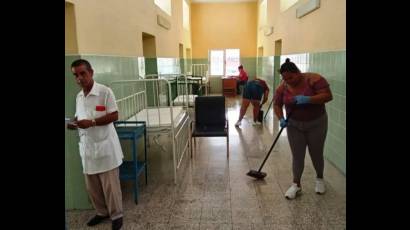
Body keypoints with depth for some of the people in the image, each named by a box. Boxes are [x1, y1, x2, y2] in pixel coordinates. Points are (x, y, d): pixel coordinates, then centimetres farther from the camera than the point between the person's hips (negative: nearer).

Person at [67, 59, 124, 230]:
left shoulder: (105, 91, -11)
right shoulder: (79, 96, 10)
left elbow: (114, 116, -14)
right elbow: (80, 116, 19)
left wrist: (91, 122, -23)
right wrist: (74, 123, -3)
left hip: (105, 145, -6)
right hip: (87, 146, 7)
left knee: (110, 184, 3)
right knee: (92, 185, 16)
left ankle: (116, 215, 22)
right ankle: (102, 212, 36)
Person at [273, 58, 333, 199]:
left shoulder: (314, 79, -17)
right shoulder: (282, 87, -6)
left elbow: (328, 96, -22)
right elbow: (277, 105, 1)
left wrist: (307, 99, -33)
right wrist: (281, 119, -16)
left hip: (316, 124, -2)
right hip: (294, 125, 2)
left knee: (316, 154, 10)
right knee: (297, 156, 4)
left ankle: (319, 178, 35)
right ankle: (296, 184, 17)